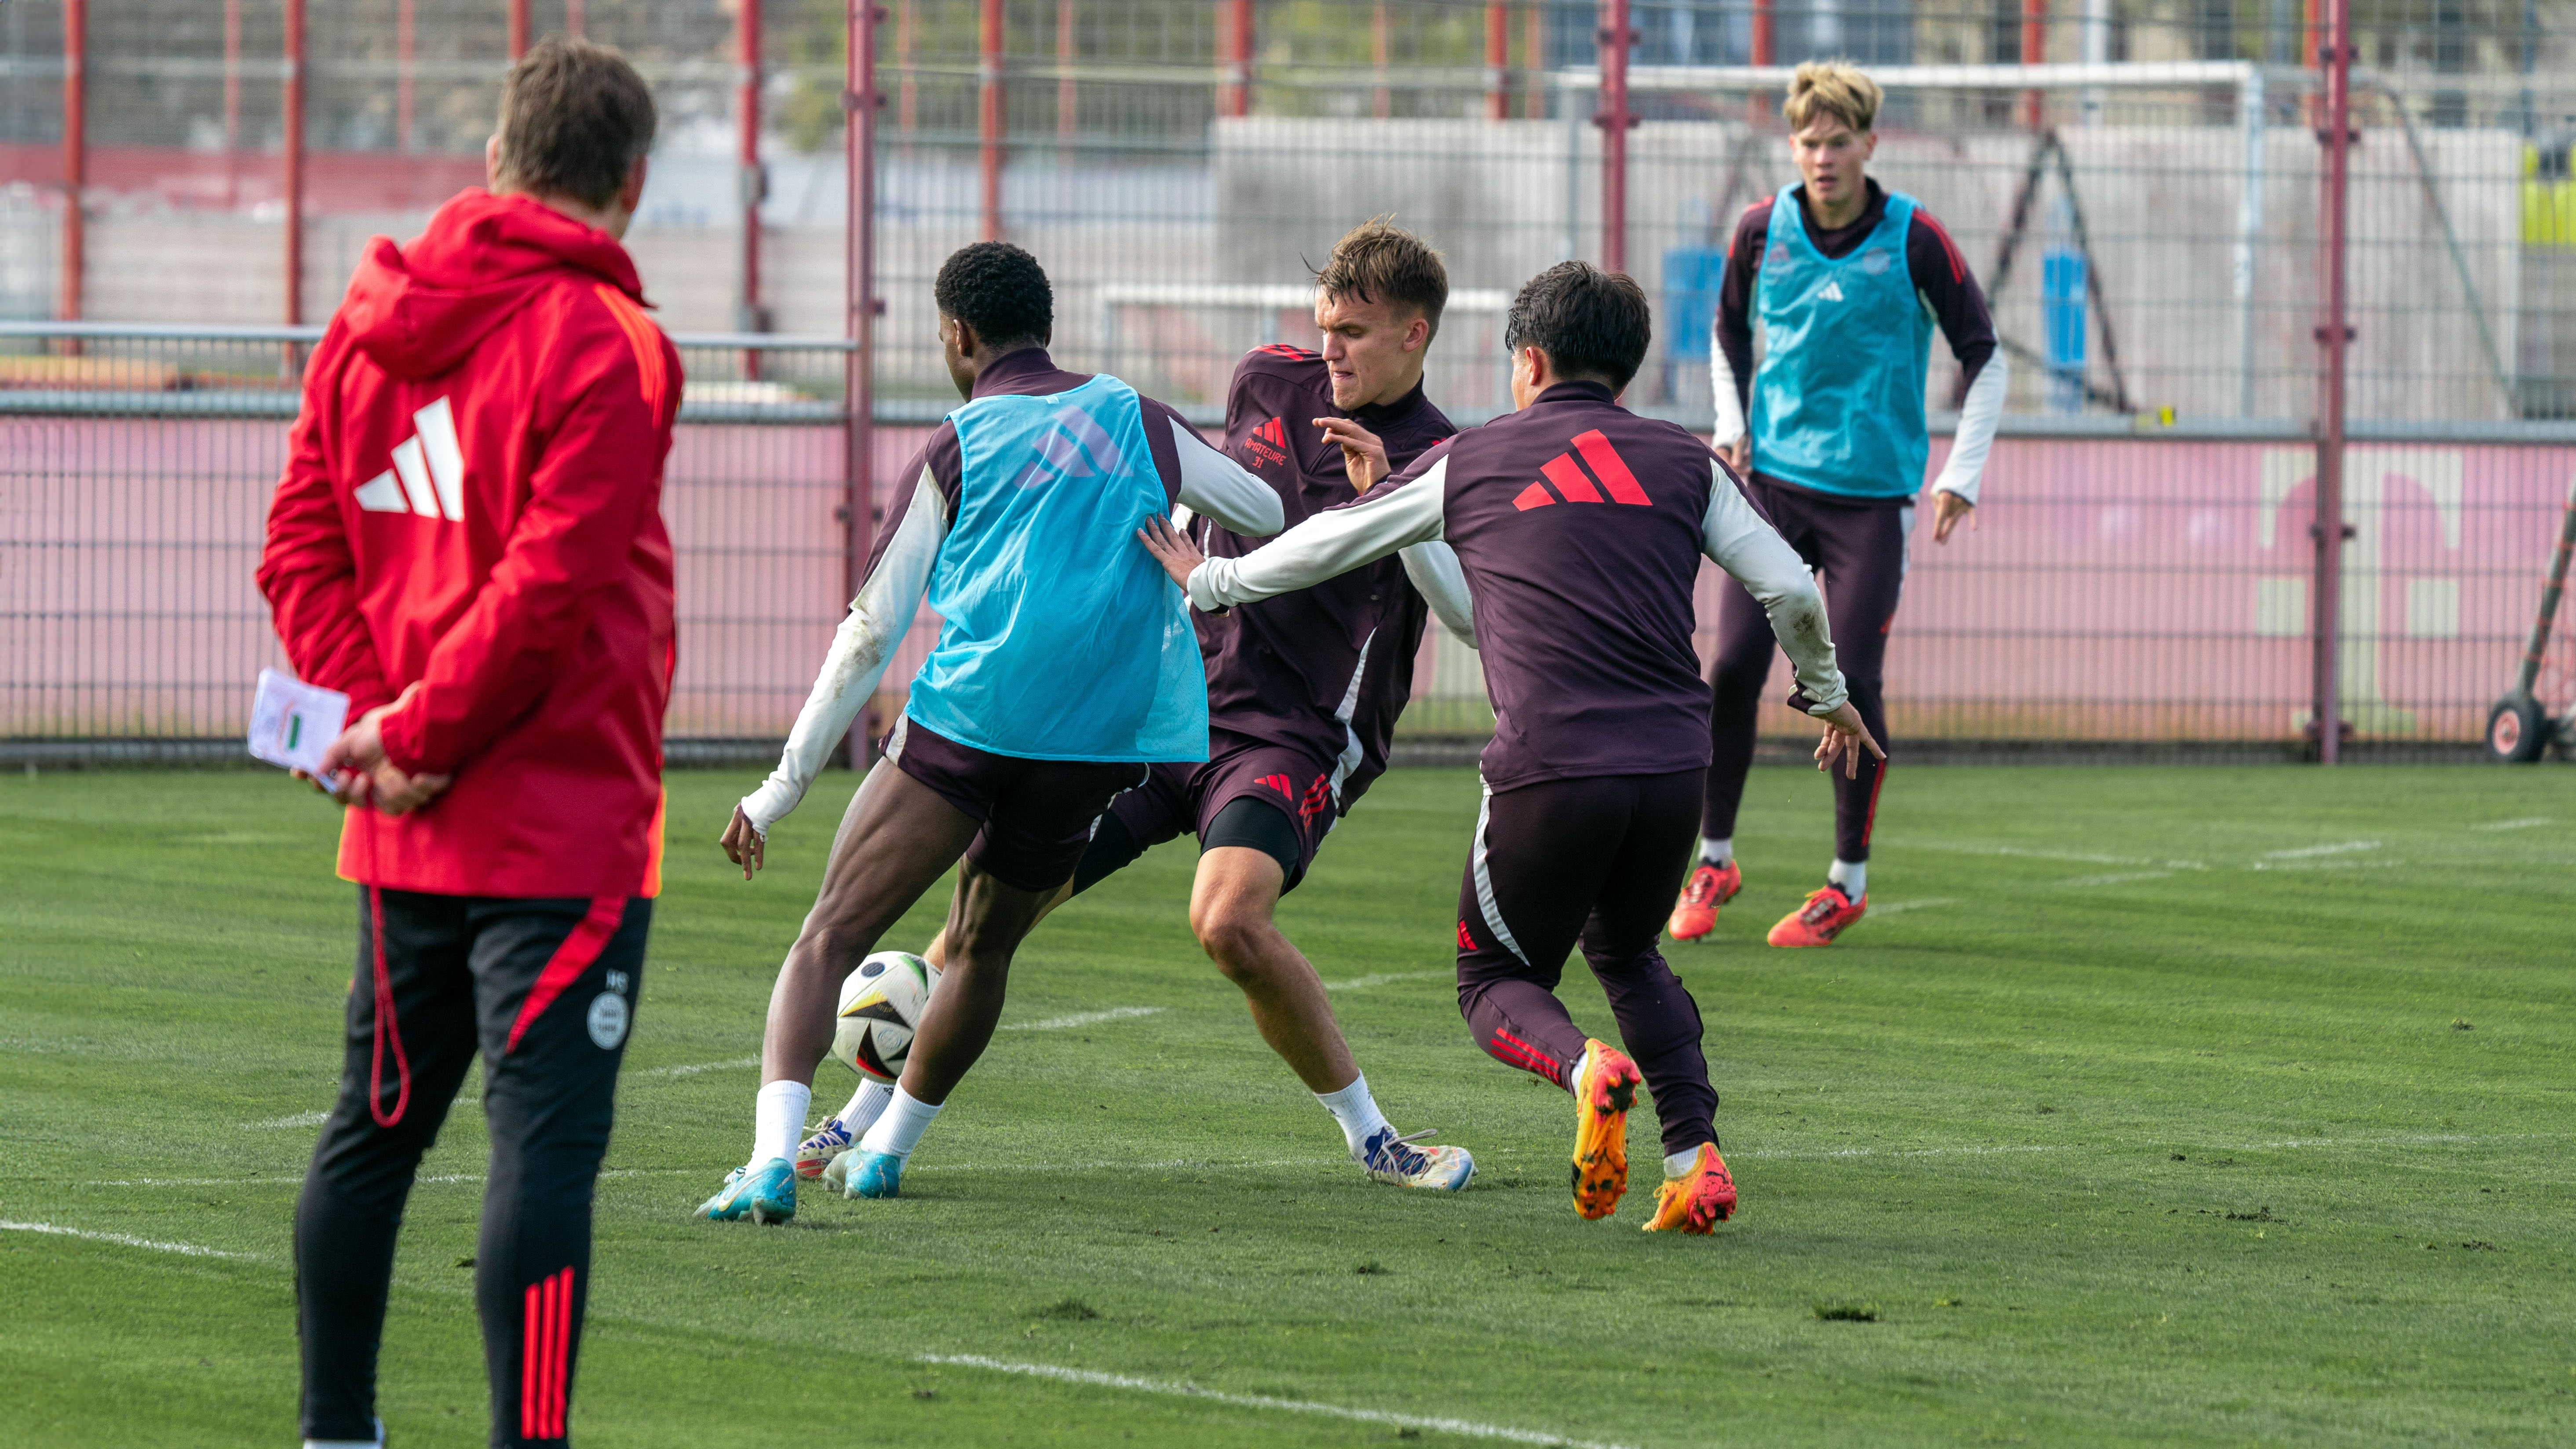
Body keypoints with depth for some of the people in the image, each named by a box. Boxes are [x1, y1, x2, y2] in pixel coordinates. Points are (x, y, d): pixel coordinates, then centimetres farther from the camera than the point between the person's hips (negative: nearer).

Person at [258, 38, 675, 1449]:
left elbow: (300, 550, 8)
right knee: (544, 1144, -9)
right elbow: (550, 588, -18)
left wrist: (376, 703, -2)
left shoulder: (368, 324, 9)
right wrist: (421, 736, -9)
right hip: (566, 827, -7)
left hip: (406, 835, 7)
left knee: (376, 1124, 16)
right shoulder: (606, 346, -12)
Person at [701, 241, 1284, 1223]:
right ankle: (885, 1152, 28)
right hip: (1099, 740, 4)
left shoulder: (951, 456, 7)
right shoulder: (1135, 421, 14)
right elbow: (1264, 515, 26)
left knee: (829, 941, -6)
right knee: (985, 946, 26)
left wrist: (782, 788, 9)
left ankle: (772, 1159, -26)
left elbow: (870, 635, 5)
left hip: (967, 720, -4)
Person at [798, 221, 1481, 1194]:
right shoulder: (1266, 383, 9)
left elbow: (1482, 616, -19)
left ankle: (1371, 1138, -10)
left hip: (1294, 739, -5)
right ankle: (865, 1119, 6)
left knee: (1229, 922, -30)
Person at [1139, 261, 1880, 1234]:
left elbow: (1323, 545, 20)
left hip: (1550, 766, -3)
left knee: (1495, 981, 15)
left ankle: (1585, 1069, -20)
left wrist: (1208, 582, 37)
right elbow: (1791, 588, 8)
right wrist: (1826, 694, 27)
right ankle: (1695, 1159, 8)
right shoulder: (1683, 462, 13)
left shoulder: (1471, 462, 11)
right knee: (1626, 953, 28)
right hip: (1673, 761, 3)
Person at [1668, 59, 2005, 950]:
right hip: (1772, 479, 2)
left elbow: (1983, 357, 0)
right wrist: (1732, 423, 6)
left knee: (1852, 683, -6)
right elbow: (1730, 330, 20)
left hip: (1872, 492, -2)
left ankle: (1848, 882, 9)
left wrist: (1963, 472, -6)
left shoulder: (1913, 238, -7)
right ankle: (1714, 860, 9)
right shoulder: (1762, 230, 1)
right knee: (1733, 668, -7)